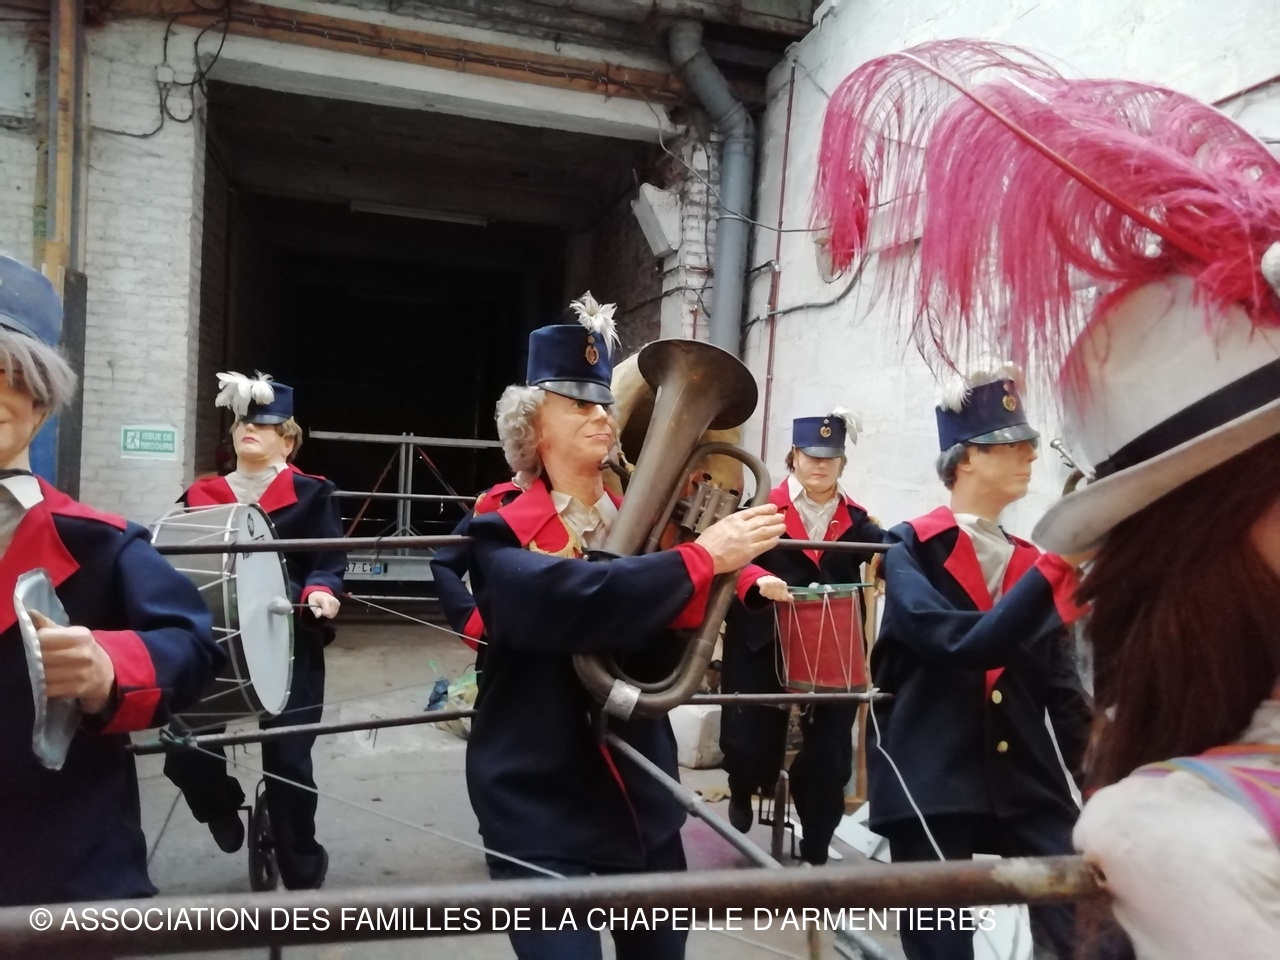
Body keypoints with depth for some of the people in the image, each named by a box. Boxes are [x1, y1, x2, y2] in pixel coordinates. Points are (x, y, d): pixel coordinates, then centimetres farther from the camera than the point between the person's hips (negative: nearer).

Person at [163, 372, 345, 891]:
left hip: (289, 645, -3)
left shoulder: (311, 494, 1)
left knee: (287, 759, 1)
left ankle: (302, 868, 25)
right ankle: (222, 804, 36)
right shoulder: (200, 496, 11)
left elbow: (329, 560, -5)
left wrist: (320, 592, -25)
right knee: (185, 753, -3)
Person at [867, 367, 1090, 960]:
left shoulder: (1029, 561, 11)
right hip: (931, 783, -4)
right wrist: (1055, 569, -22)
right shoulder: (910, 548, -5)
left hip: (1030, 785, 5)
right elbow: (963, 646, -21)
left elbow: (1060, 683, 14)